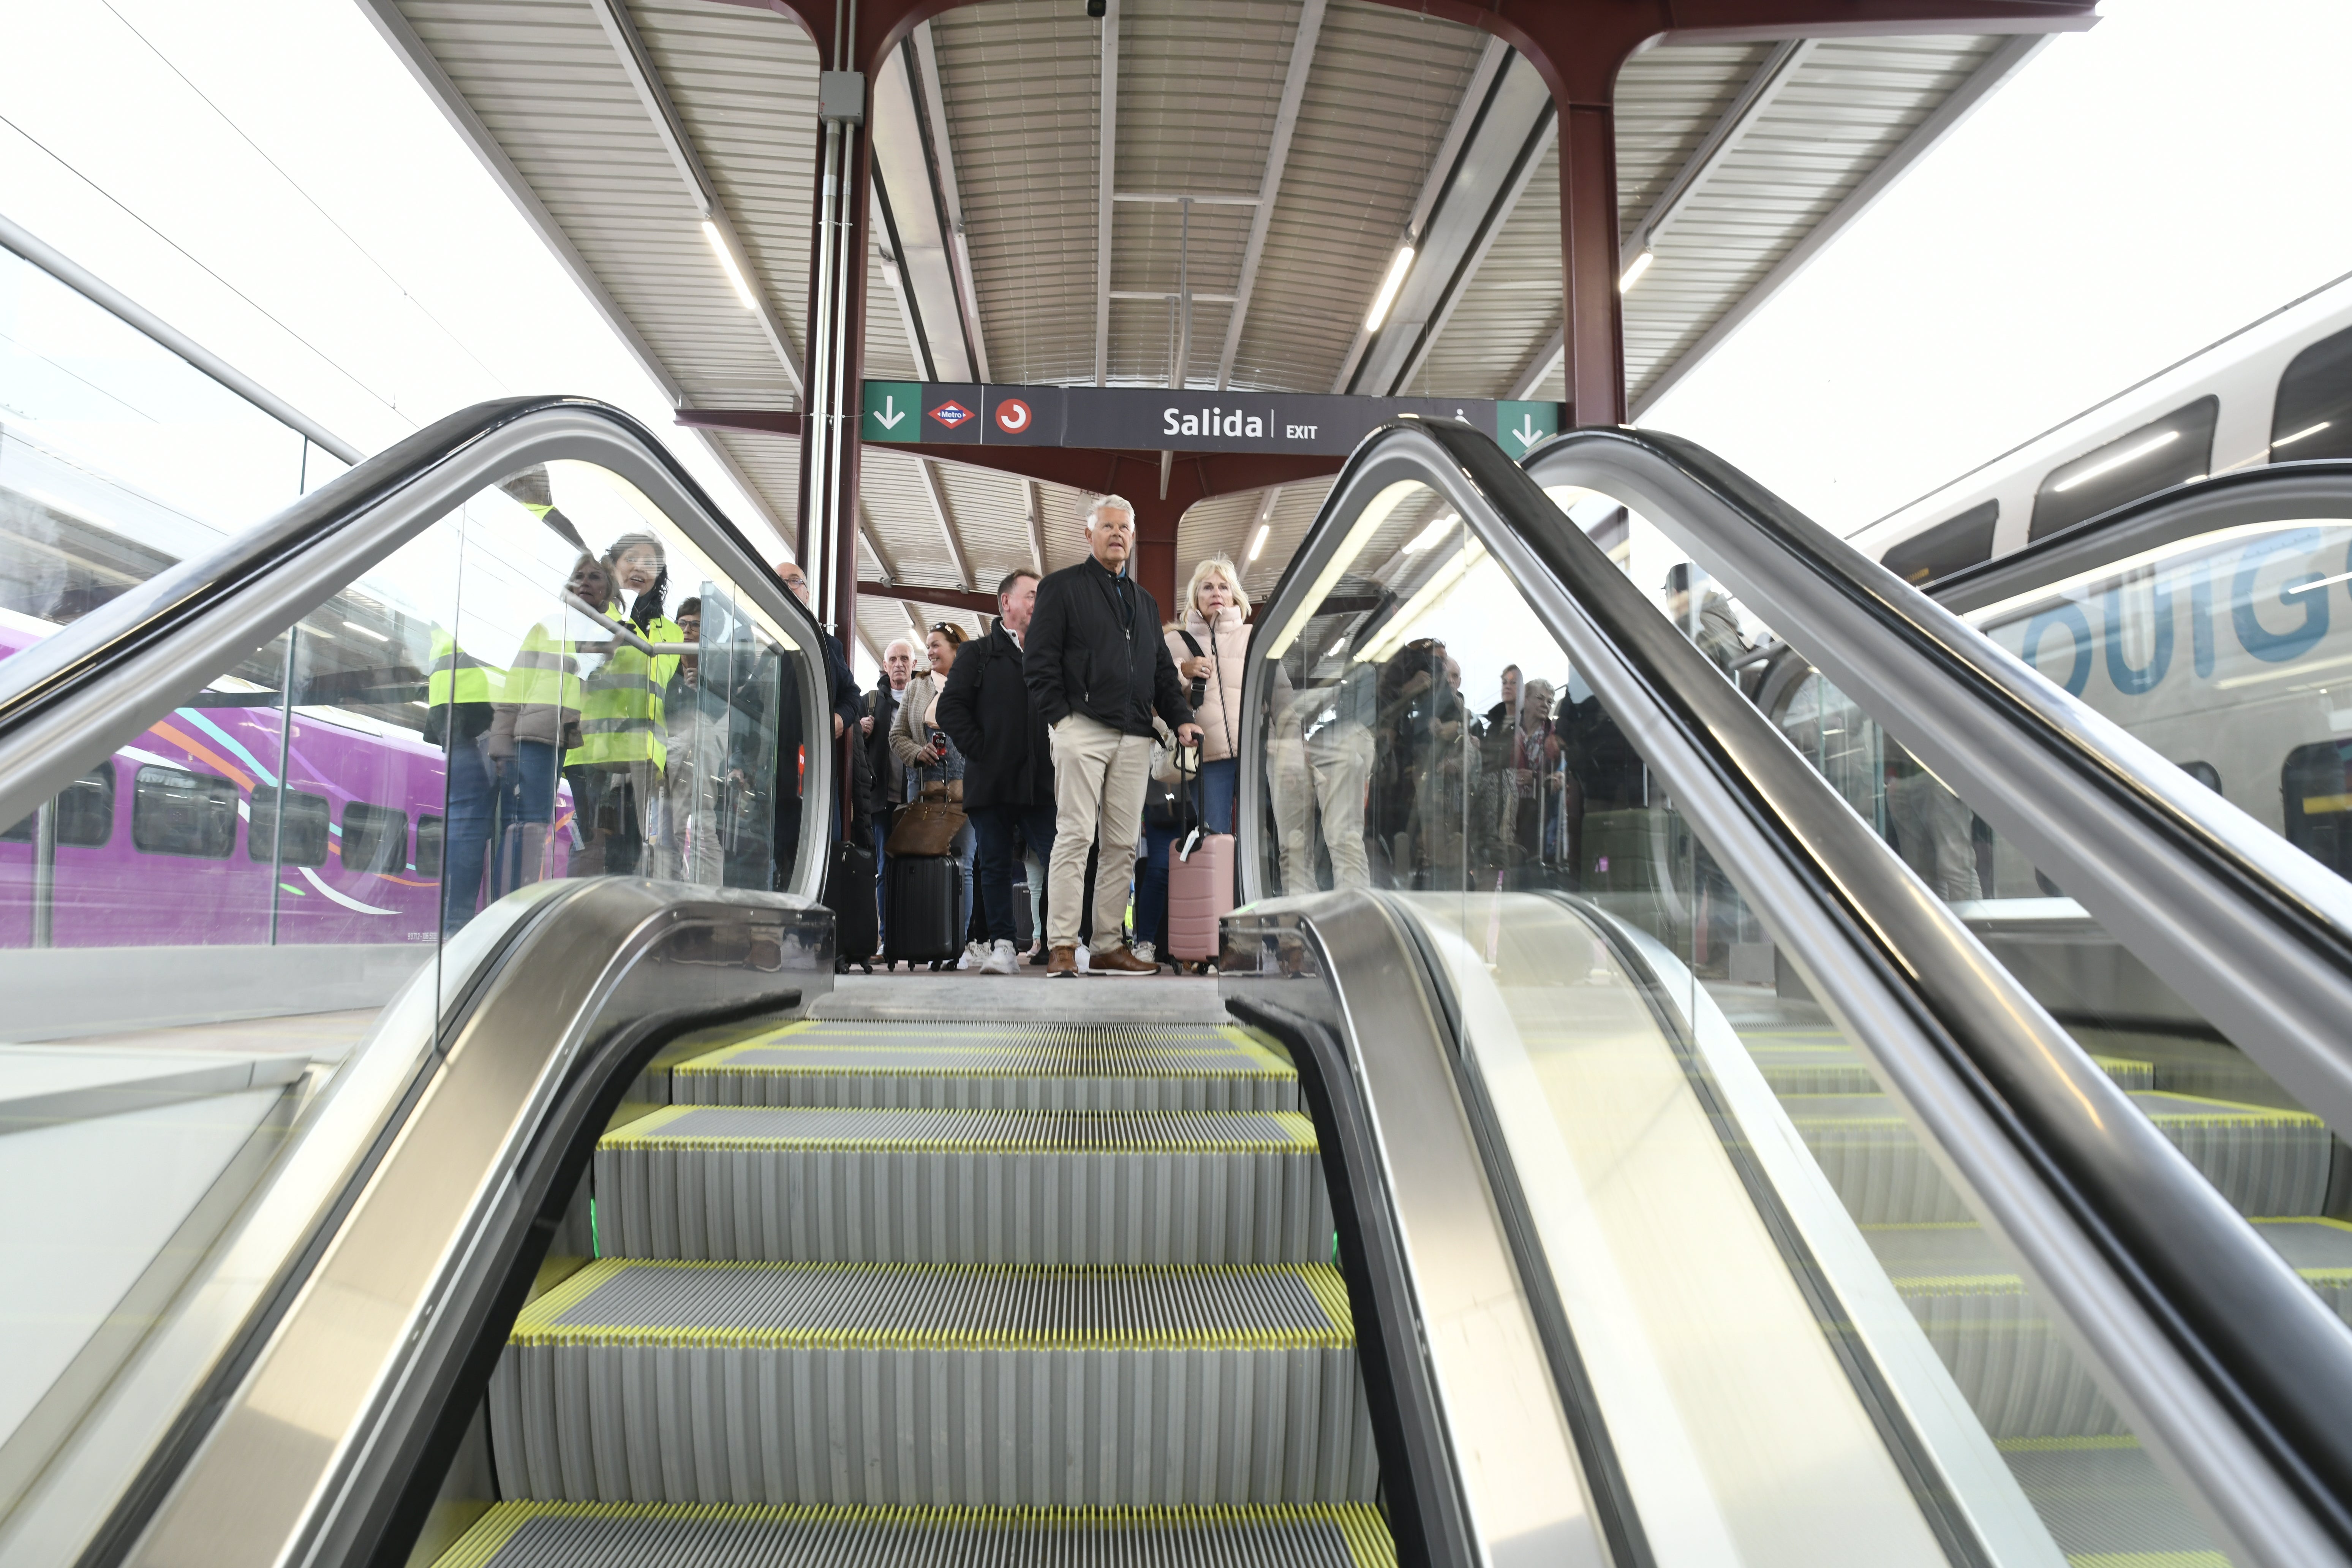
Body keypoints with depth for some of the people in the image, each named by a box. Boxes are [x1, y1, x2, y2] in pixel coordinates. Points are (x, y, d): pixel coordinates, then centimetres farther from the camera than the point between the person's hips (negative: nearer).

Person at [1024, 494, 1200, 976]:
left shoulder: (1146, 601, 25)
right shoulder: (1062, 587, 6)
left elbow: (1163, 669, 22)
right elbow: (1038, 658, -2)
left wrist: (1181, 719, 8)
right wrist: (1060, 716, -11)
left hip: (1134, 738, 6)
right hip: (1083, 730, -6)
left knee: (1122, 845, 4)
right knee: (1075, 836, -9)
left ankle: (1109, 947, 10)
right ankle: (1061, 948, -6)